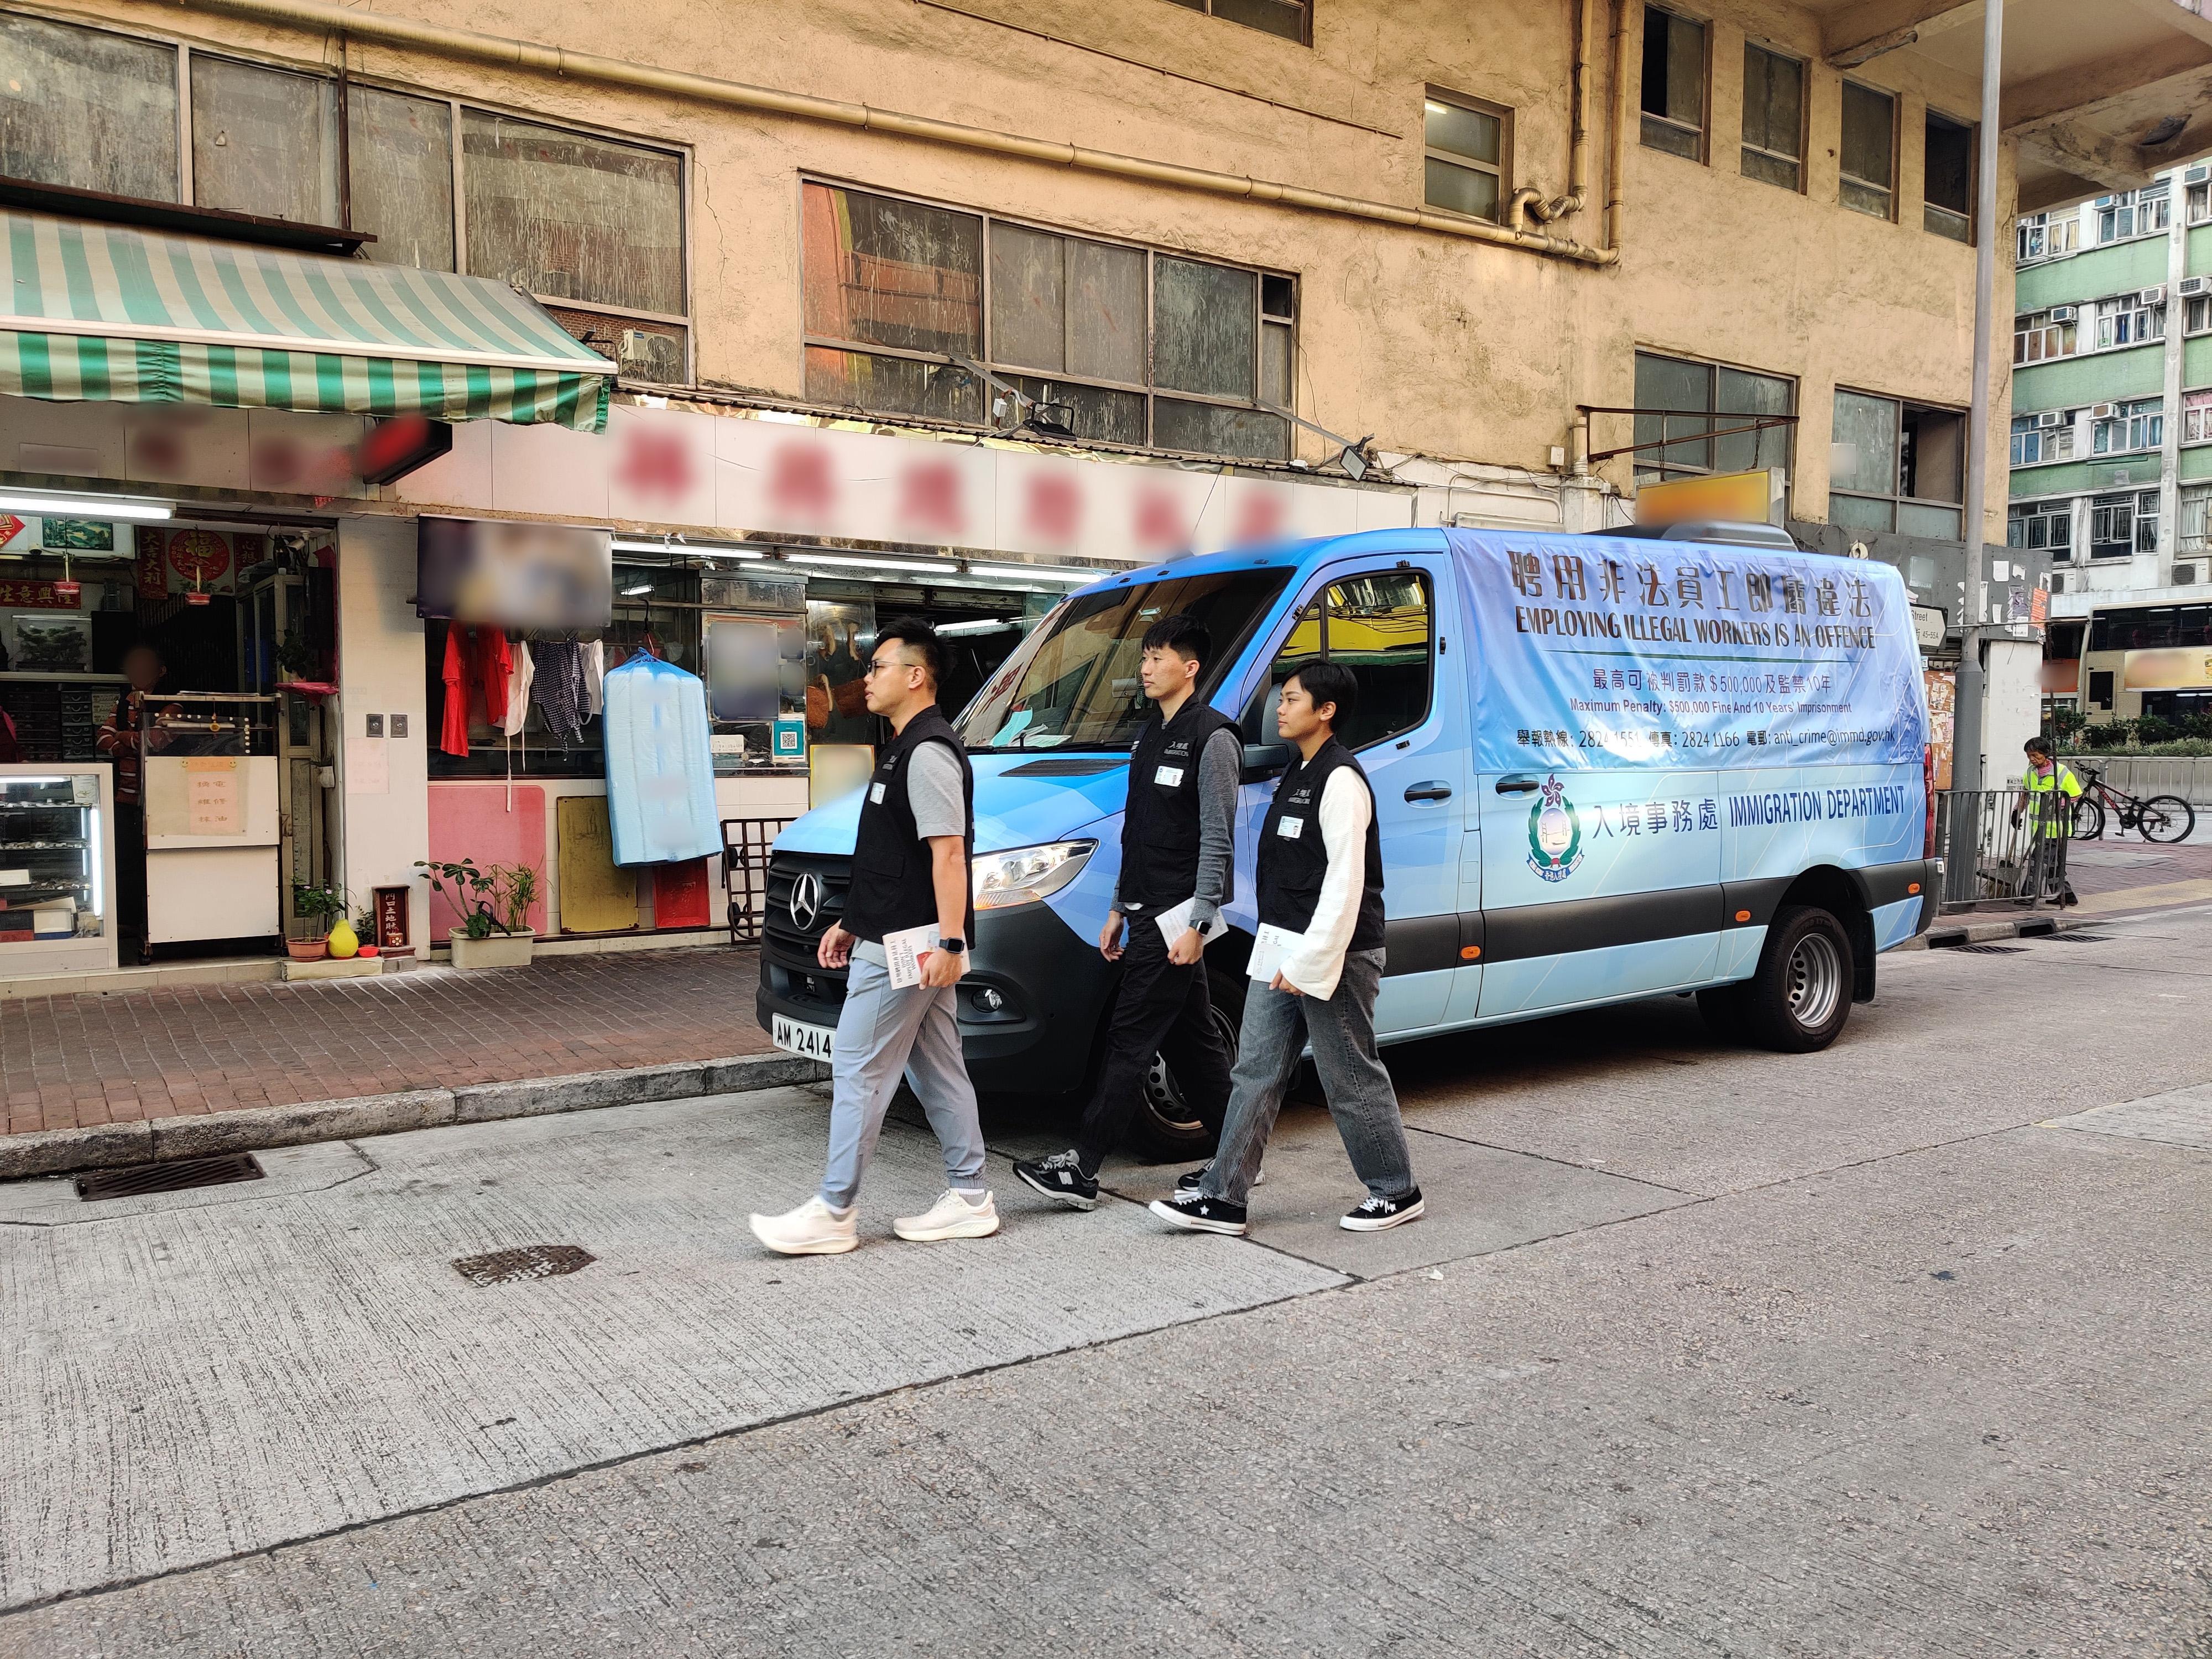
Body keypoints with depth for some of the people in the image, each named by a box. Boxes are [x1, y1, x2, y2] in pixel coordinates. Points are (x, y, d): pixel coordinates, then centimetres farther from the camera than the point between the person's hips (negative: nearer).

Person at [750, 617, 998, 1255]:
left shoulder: (928, 752, -16)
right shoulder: (905, 748, 18)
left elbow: (948, 851, -23)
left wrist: (949, 943, -28)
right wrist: (852, 923, 24)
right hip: (899, 940, 11)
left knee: (858, 1070, -5)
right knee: (938, 1071, 12)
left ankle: (832, 1214, 3)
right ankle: (970, 1199, 19)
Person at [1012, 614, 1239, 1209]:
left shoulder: (1211, 737, -11)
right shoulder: (1153, 734, 17)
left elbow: (1216, 839, -15)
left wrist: (1196, 924, -19)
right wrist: (1120, 909, 20)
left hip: (1175, 918, -9)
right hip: (1147, 912, 9)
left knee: (1131, 1041, -8)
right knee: (1190, 1041, 12)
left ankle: (1080, 1167, -5)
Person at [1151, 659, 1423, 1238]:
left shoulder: (1340, 780, -14)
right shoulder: (1297, 774, 16)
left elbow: (1345, 882, -20)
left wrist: (1310, 961, -23)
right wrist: (1285, 953, 19)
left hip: (1333, 955, -9)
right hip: (1284, 951, 9)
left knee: (1352, 1079, 3)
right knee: (1256, 1073, 7)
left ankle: (1397, 1192, 19)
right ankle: (1222, 1197, 11)